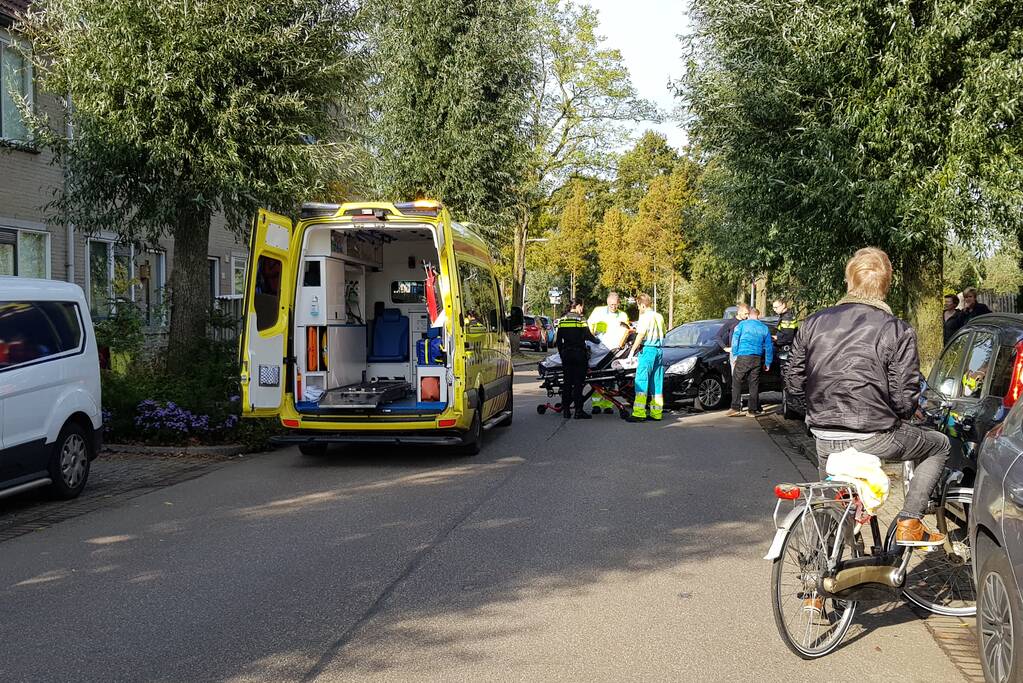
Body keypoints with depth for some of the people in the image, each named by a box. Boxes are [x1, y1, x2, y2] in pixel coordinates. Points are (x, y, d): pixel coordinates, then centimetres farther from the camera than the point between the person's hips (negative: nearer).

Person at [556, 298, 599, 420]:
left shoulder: (562, 321, 6)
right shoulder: (580, 320, -8)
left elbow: (558, 341, 8)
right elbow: (588, 336, -5)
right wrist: (597, 340, 15)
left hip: (566, 354, 5)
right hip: (579, 353, -5)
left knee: (567, 382, 9)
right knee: (578, 382, -1)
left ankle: (566, 410, 10)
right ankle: (578, 410, -2)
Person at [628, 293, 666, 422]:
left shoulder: (645, 317, -8)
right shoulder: (659, 317, 15)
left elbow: (641, 335, -13)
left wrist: (633, 350, -8)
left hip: (648, 349, -8)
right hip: (659, 349, 8)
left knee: (641, 380, -9)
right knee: (657, 382, 10)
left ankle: (639, 413, -15)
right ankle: (657, 412, 11)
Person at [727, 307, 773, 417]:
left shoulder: (742, 324, 4)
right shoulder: (764, 328, 14)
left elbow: (735, 340, -2)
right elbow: (769, 347, 16)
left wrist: (735, 354, 2)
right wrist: (768, 363, 21)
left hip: (743, 356, -3)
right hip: (757, 359, 3)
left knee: (737, 382, 0)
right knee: (754, 384, 7)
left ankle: (736, 408, -7)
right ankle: (753, 409, 7)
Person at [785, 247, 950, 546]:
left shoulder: (813, 323, 1)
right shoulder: (898, 331, -10)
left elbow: (793, 383, 5)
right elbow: (905, 398, -11)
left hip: (825, 439, 4)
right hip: (875, 437, -4)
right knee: (939, 445, 23)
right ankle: (910, 523, 15)